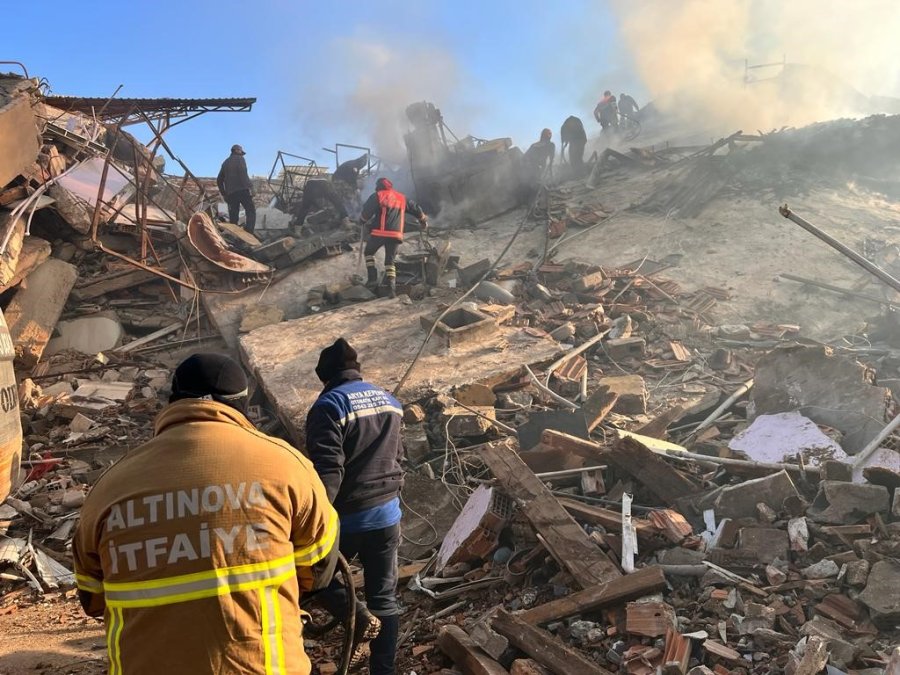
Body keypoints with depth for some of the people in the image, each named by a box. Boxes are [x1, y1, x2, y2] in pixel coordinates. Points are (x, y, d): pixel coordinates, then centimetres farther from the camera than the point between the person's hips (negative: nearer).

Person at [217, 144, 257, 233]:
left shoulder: (225, 163, 25)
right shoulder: (239, 159, 6)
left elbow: (219, 180, 23)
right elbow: (243, 173, -12)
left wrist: (223, 194, 25)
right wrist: (249, 187, -15)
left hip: (230, 193, 7)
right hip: (242, 190, -6)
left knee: (233, 216, 6)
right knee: (251, 211, -9)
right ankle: (249, 233, -25)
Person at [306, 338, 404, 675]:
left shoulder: (329, 405, -14)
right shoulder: (389, 401, 8)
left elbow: (327, 471, -23)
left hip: (347, 516, -6)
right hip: (388, 513, 6)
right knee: (384, 596, 13)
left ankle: (358, 619, -2)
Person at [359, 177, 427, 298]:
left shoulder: (377, 196, 1)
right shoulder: (402, 198, 16)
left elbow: (367, 211, -7)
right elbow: (416, 208, 21)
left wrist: (363, 220, 13)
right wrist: (423, 221, 36)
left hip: (380, 233, -4)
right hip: (396, 234, 4)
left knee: (369, 252, 19)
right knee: (390, 261, 12)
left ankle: (373, 278, 6)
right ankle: (392, 288, -3)